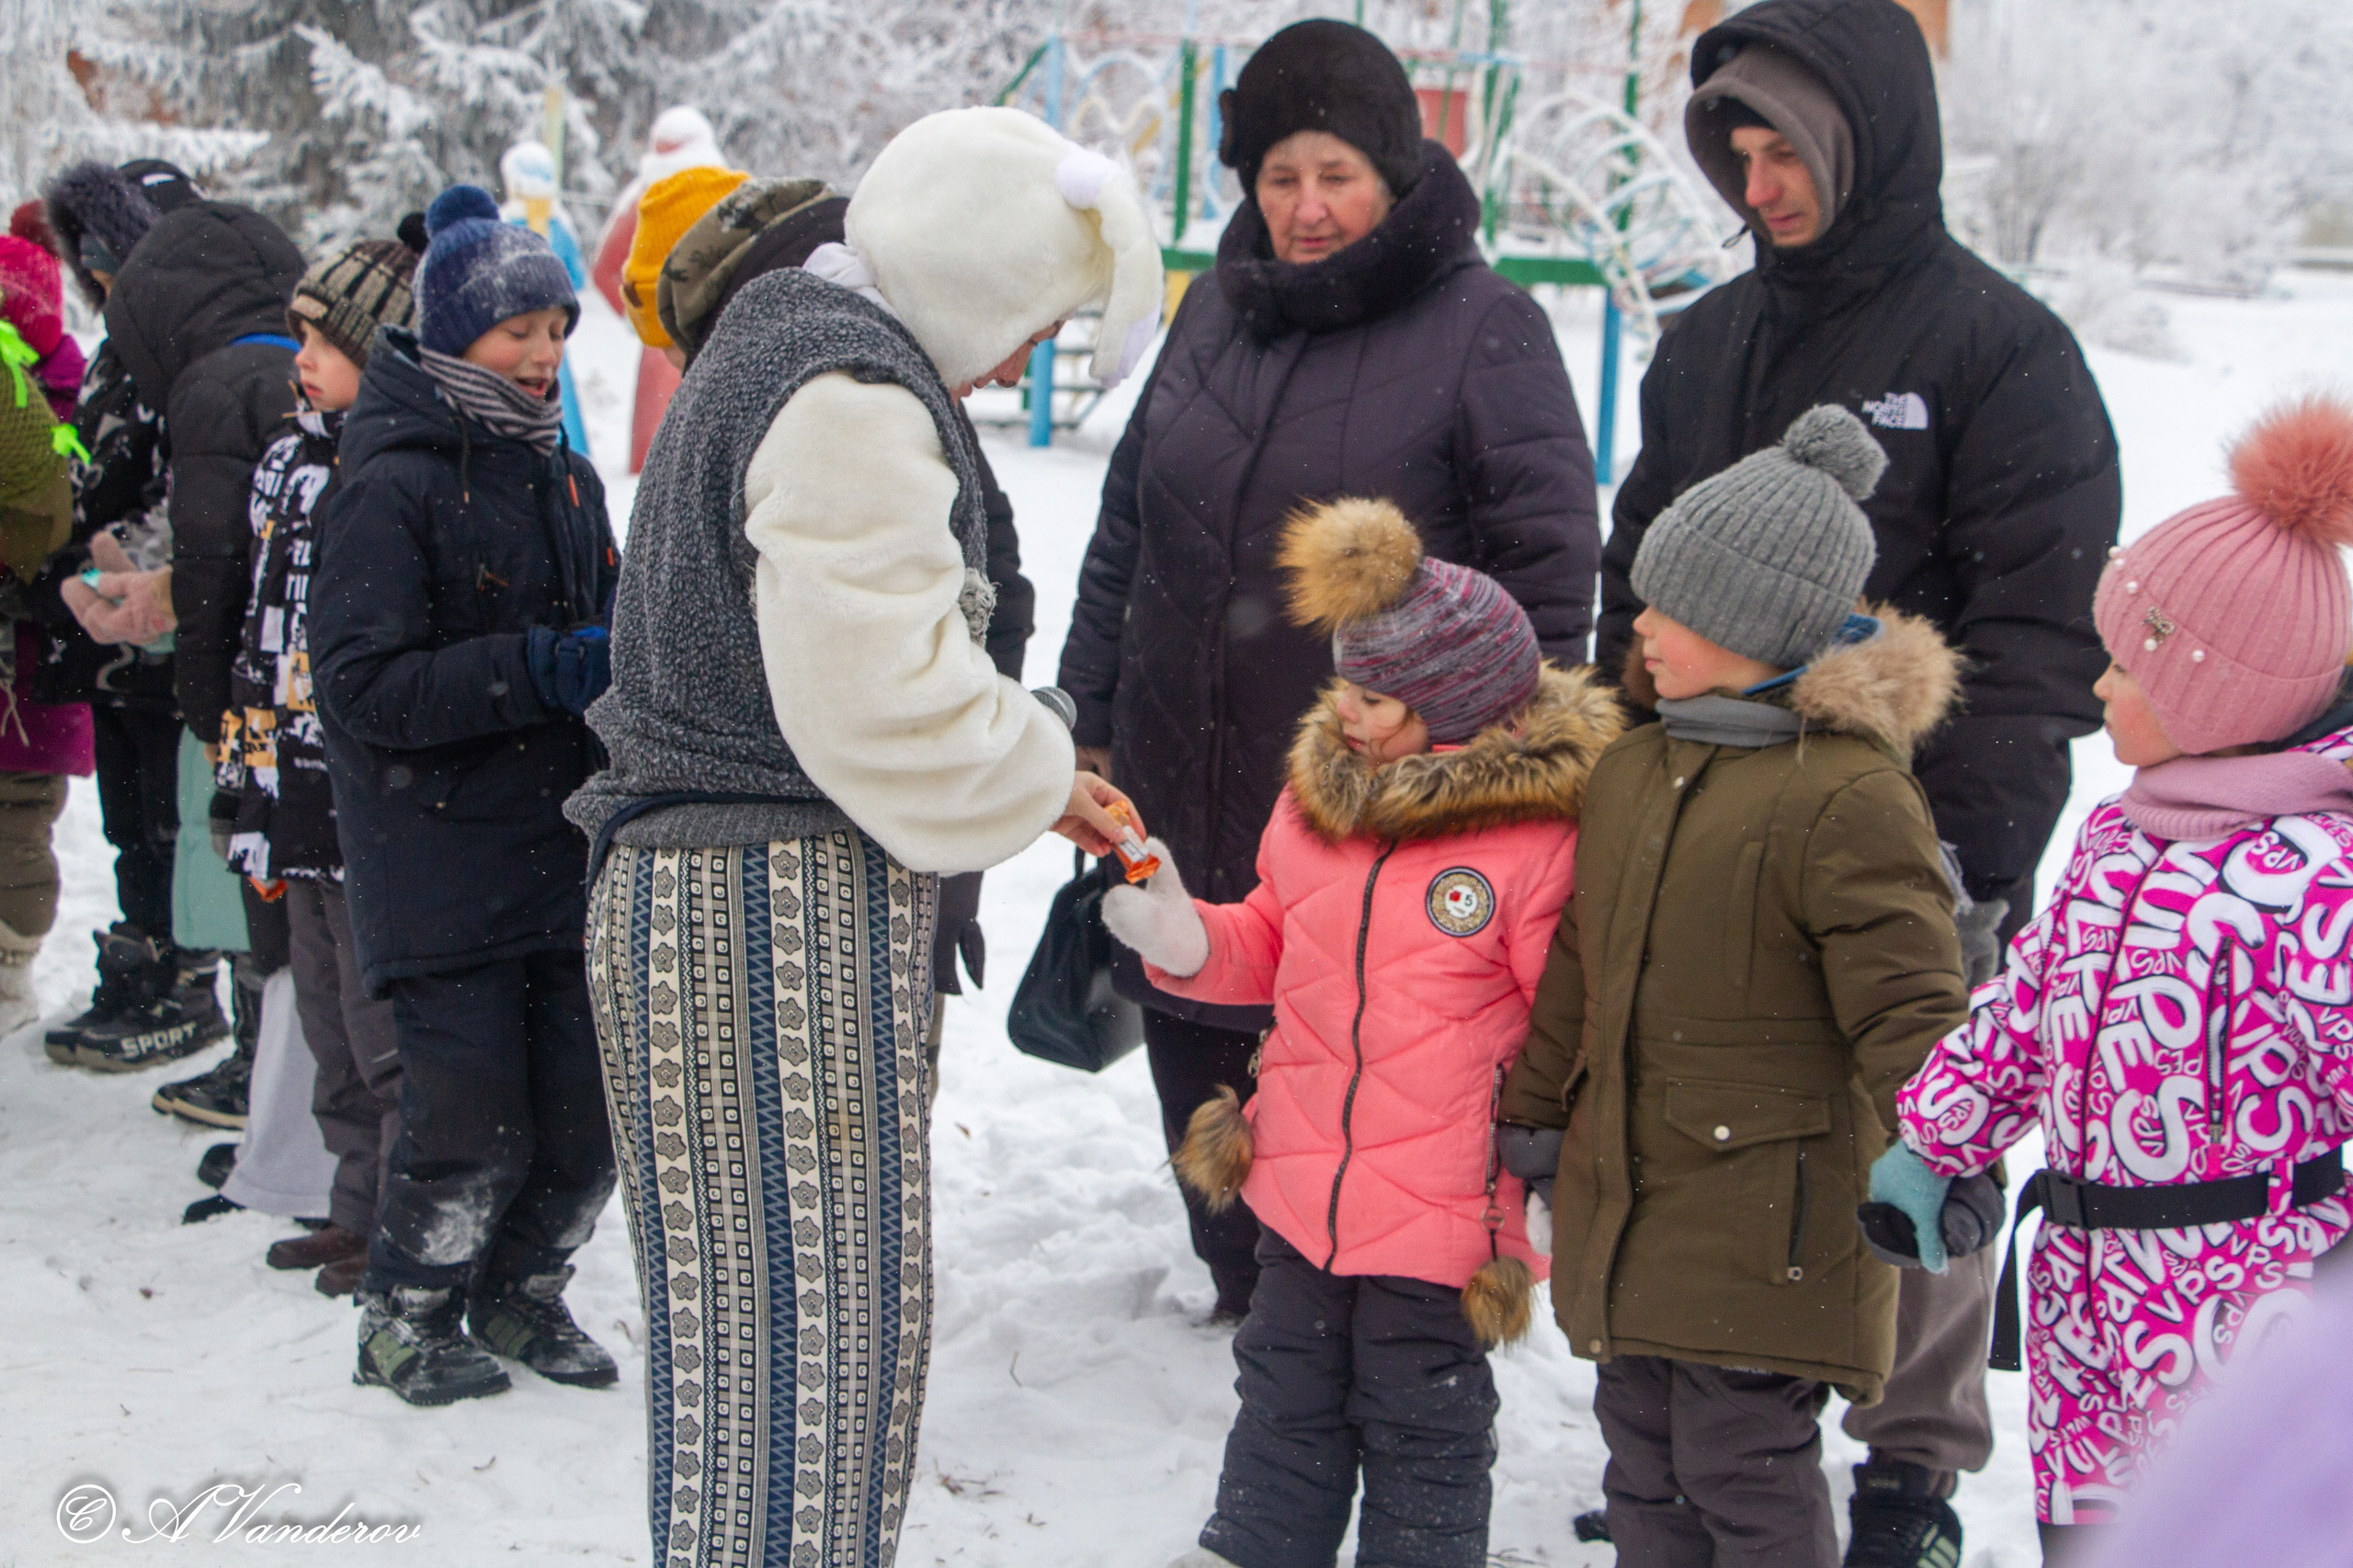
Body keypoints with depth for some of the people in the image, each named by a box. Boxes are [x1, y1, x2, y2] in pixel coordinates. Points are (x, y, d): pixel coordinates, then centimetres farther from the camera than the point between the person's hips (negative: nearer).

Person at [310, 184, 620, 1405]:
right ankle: (407, 1323, 19)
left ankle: (522, 1295, 31)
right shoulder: (390, 488, -10)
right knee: (470, 1113, -5)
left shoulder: (564, 477, 13)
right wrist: (539, 670, -23)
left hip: (565, 843, 7)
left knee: (587, 1101, 7)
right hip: (440, 863, -7)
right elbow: (361, 684, -17)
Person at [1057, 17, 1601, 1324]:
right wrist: (1093, 719, 16)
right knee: (1202, 1077, 18)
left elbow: (1548, 566, -9)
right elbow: (1126, 529, 18)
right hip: (1184, 805, 6)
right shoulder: (1218, 311, 11)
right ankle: (1246, 1300, 38)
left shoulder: (1485, 331, -7)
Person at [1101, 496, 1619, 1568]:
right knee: (1288, 1396, 22)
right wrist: (1188, 941, -2)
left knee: (1421, 1422, 12)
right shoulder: (1318, 789, 3)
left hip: (1445, 1207, -6)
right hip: (1301, 1184, 6)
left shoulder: (1541, 833, -16)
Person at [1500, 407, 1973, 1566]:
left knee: (1743, 1469, 0)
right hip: (1622, 1200, 8)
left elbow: (1908, 1005, -19)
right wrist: (1529, 1115, 23)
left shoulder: (1850, 798, -17)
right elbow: (1579, 968, 18)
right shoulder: (1634, 769, 9)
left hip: (1766, 1222, -8)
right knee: (1642, 1452, 18)